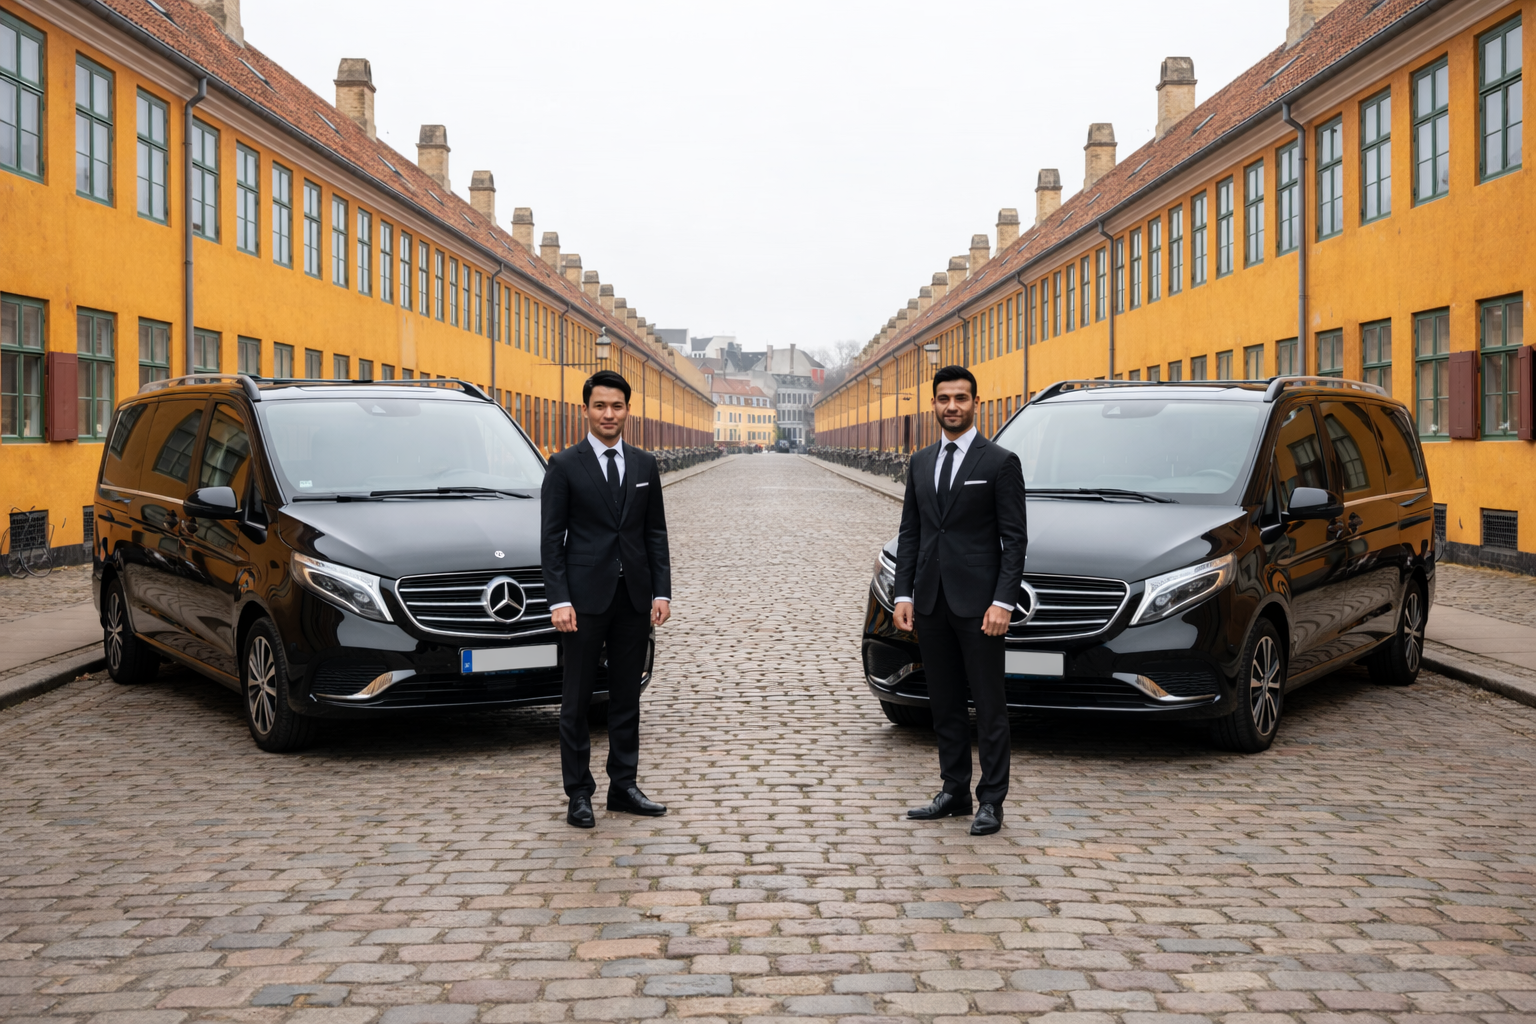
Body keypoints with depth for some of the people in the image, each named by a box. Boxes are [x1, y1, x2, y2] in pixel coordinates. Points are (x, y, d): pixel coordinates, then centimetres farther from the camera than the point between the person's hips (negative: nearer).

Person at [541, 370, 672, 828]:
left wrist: (661, 592, 2)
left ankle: (624, 786, 19)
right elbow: (552, 538, -5)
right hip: (585, 598, -4)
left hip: (634, 598, 4)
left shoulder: (644, 465, 9)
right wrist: (558, 601, -13)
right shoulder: (565, 466, -2)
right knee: (577, 700, 2)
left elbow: (655, 533, 11)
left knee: (627, 697, 10)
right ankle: (579, 794, 9)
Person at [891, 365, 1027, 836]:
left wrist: (1003, 602, -15)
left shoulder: (1001, 462, -4)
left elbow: (1014, 538, -7)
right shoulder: (921, 463, 12)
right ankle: (954, 793, 21)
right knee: (944, 704, 12)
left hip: (978, 603, -5)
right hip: (931, 602, 5)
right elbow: (909, 532, 13)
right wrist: (904, 595, 5)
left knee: (989, 705, -1)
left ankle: (991, 801, 5)